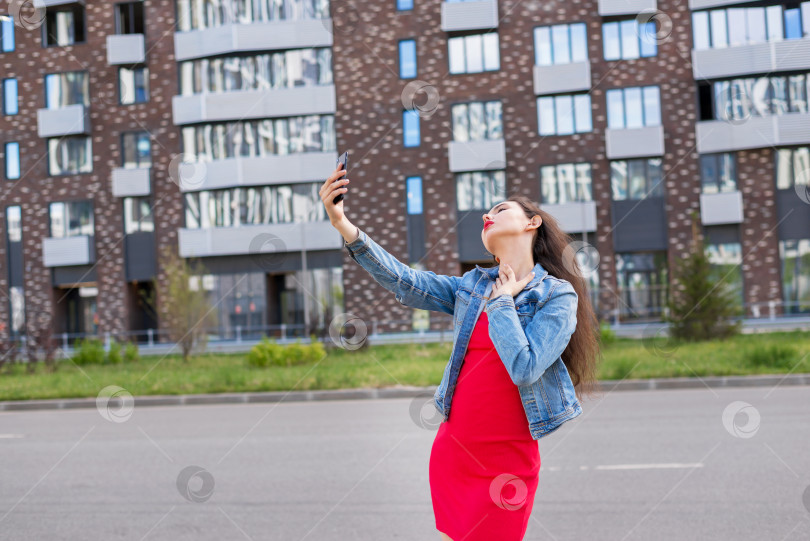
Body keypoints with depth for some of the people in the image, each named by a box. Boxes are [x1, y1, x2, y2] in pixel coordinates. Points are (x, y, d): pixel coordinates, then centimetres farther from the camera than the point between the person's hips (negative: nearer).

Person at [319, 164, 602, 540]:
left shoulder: (558, 296, -7)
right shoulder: (473, 286, 7)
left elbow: (524, 368, -19)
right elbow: (406, 284, -6)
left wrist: (501, 301, -9)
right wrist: (343, 225, -15)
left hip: (507, 463, -4)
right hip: (451, 449, 5)